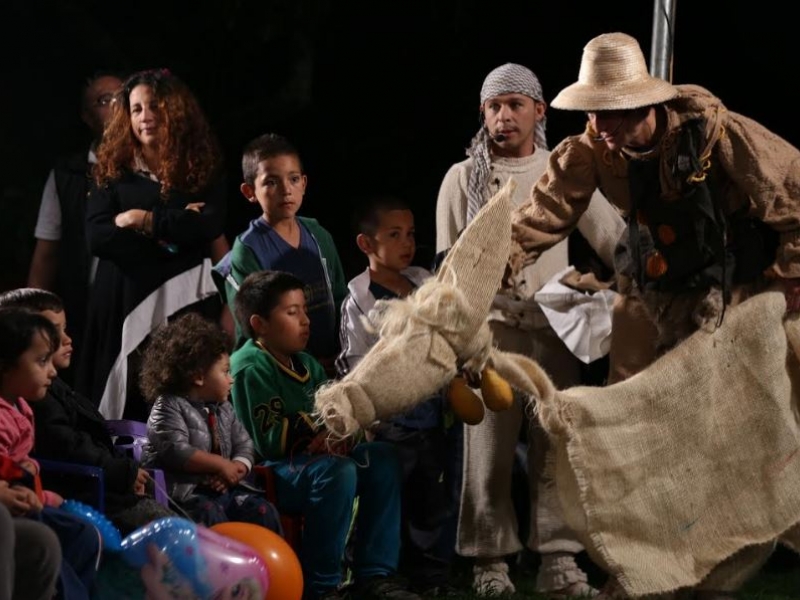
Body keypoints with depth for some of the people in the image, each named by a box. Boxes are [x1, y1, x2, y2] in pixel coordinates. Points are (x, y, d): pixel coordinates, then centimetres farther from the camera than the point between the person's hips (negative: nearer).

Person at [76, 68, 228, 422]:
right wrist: (172, 230, -10)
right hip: (123, 299, 0)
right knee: (127, 407, -1)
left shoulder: (201, 167, 7)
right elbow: (97, 236, -6)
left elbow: (210, 225, -9)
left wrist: (143, 220, -8)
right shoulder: (112, 169, 7)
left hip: (183, 301, 0)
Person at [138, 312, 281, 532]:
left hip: (221, 487, 7)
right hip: (184, 491, -7)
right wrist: (221, 465, -17)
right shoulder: (170, 406, -5)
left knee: (262, 511, -13)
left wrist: (235, 470, -9)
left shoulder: (223, 408, 19)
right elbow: (176, 451, -18)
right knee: (210, 515, -36)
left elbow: (243, 445, 15)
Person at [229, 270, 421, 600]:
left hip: (311, 461, 9)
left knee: (381, 456, -6)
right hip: (266, 475, -9)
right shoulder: (250, 369, -13)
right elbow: (271, 441, -21)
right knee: (337, 471, -33)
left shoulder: (305, 364, 16)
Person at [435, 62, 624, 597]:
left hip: (553, 326, 1)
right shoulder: (463, 178, 7)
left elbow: (615, 238, 8)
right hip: (490, 327, -1)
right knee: (489, 450, -1)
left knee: (556, 447, 0)